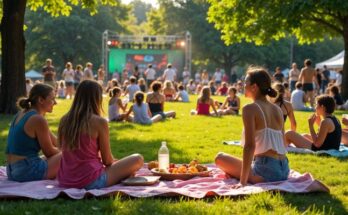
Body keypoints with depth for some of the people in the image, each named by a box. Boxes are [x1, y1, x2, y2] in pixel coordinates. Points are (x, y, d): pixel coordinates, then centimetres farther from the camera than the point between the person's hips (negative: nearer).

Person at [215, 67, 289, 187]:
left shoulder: (250, 109, -8)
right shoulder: (277, 109, 12)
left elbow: (250, 145, -16)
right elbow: (282, 143, 14)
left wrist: (243, 181, -17)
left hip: (265, 171, -8)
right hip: (284, 171, 8)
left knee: (220, 157, 10)